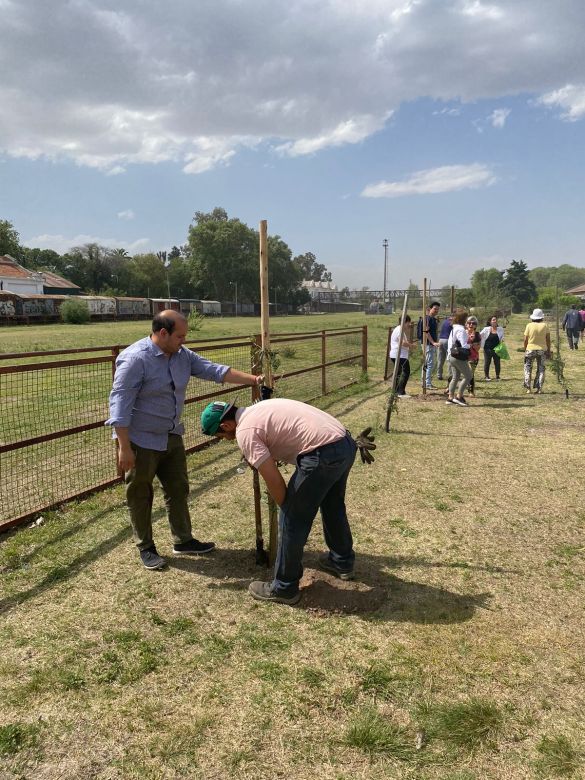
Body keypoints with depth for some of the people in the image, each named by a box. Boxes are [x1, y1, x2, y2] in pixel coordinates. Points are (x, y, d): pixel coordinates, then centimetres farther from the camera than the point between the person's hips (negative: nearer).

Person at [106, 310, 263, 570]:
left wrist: (253, 380, -4)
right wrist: (124, 448, -25)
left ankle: (183, 540, 30)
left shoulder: (182, 355, 0)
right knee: (141, 496, 8)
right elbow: (120, 404, -24)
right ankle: (145, 547, 24)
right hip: (142, 441, -7)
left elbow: (214, 370, 2)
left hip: (172, 437, 8)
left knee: (178, 490, 15)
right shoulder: (135, 359, -23)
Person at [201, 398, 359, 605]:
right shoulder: (258, 411, 20)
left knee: (291, 520, 5)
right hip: (345, 443, 10)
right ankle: (342, 562, 50)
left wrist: (286, 507, 7)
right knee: (333, 506, 30)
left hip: (323, 454, -10)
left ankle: (284, 589, 18)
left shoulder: (245, 431, -7)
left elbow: (274, 481, -9)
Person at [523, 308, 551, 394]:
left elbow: (525, 340, -4)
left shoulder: (529, 325, -5)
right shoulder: (545, 325, -2)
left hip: (530, 349, -1)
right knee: (541, 370, 10)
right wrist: (549, 350, 9)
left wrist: (525, 350, 8)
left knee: (528, 369, 9)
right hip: (542, 350, 1)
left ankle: (528, 388, 4)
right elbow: (548, 339, 0)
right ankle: (539, 388, 6)